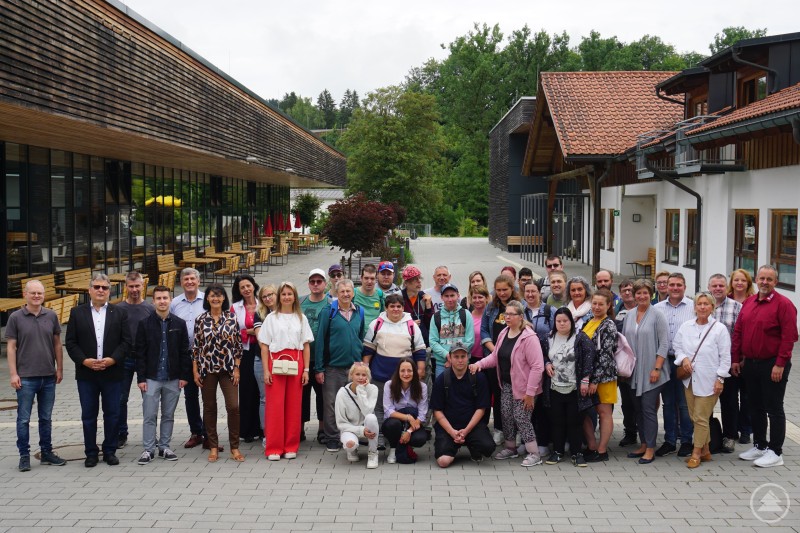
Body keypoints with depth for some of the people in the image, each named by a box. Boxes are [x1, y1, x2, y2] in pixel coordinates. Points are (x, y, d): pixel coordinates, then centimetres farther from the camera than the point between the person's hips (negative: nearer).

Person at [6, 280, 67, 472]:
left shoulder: (51, 316, 3)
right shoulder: (15, 317, -4)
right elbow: (11, 347, -3)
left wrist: (59, 369, 6)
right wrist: (13, 374, -8)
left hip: (49, 376, 3)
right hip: (25, 377, -3)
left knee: (46, 418, 12)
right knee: (23, 418, 4)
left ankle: (47, 453, 22)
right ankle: (24, 455, 14)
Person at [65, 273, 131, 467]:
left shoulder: (119, 313, 5)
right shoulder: (77, 313, 5)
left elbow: (126, 341, 0)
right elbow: (71, 342, 2)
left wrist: (112, 359, -13)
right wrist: (84, 360, -12)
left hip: (112, 372, 0)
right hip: (86, 373, 0)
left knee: (112, 414, 6)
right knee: (88, 415, 6)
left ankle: (110, 451, 17)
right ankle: (91, 453, 16)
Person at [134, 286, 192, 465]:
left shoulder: (179, 323, 3)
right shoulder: (145, 323, -1)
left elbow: (184, 352, 4)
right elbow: (139, 353, -1)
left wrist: (184, 375, -1)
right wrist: (141, 378, -7)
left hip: (173, 378, 2)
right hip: (151, 378, -1)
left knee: (168, 415, 9)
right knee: (149, 416, 0)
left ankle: (165, 447, 20)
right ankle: (148, 450, 9)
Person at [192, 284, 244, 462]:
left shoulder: (232, 318, 2)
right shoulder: (201, 320, 3)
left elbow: (238, 345, 3)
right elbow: (196, 347, 5)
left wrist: (237, 368, -2)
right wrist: (195, 371, 0)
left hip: (228, 368, -1)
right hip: (207, 368, 1)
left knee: (233, 406, -8)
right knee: (209, 407, 7)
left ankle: (234, 447, 5)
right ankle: (213, 447, 17)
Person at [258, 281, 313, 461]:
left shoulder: (301, 318, 12)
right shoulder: (271, 318, 6)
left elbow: (306, 345, 10)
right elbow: (264, 346, 4)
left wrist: (306, 369, 2)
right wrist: (266, 370, -4)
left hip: (296, 363, 2)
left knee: (294, 406, 2)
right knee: (275, 406, -3)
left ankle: (291, 447, 12)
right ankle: (273, 448, 4)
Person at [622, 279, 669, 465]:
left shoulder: (657, 316, -6)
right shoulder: (629, 316, 10)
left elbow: (664, 344, -9)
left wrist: (657, 368, -15)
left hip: (650, 372, -5)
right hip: (633, 372, 6)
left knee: (648, 408, -6)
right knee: (638, 408, 10)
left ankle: (650, 449, 2)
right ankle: (643, 444, 20)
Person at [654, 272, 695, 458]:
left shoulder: (693, 307, -2)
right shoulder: (657, 308, 8)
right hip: (664, 360, 3)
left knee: (685, 404, 2)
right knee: (668, 403, 11)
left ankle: (687, 441, 14)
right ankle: (669, 441, 20)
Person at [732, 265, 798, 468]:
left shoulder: (783, 304, -10)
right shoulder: (748, 303, 9)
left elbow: (789, 336, -15)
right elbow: (738, 332, 12)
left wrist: (780, 364, -18)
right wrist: (736, 359, 8)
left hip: (773, 365, -6)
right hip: (750, 364, 6)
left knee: (774, 409, 1)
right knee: (755, 407, 15)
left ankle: (775, 452, 9)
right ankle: (759, 446, 28)